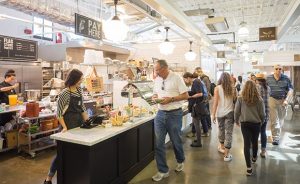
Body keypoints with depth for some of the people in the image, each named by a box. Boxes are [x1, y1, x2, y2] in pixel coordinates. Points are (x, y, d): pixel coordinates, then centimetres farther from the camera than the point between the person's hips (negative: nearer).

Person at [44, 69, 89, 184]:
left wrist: (87, 121, 9)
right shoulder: (64, 94, -16)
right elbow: (59, 113, -14)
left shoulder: (79, 90, 5)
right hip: (69, 122, -7)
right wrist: (64, 127, -20)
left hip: (79, 121, 7)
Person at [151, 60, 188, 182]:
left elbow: (186, 95, -10)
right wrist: (155, 97, -5)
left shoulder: (176, 78, -10)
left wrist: (170, 99, -21)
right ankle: (163, 171, 17)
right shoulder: (156, 80, 8)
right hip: (160, 114, 5)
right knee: (158, 143, 2)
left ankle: (180, 162, 41)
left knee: (176, 141, 12)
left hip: (174, 114, -5)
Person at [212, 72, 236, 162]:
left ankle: (222, 147, 39)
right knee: (229, 132, 2)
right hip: (230, 112, 0)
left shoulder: (217, 88, -6)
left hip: (220, 113, 0)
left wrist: (213, 114, -3)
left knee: (221, 130, 20)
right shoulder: (232, 88, -2)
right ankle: (226, 155, 3)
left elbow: (215, 102, -8)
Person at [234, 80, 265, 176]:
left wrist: (237, 121, 12)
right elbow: (262, 114, -2)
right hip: (256, 123, 2)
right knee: (255, 141, 22)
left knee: (247, 143, 1)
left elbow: (236, 112, -6)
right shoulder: (259, 99, -8)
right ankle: (254, 157, 48)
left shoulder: (240, 98, -10)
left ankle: (249, 168, -2)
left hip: (245, 123, -2)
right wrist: (261, 121, 18)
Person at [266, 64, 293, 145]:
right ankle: (276, 138, -2)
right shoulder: (268, 78, -2)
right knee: (274, 120, -6)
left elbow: (290, 90, -1)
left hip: (282, 100, 2)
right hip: (272, 99, -2)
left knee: (281, 119, 14)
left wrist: (286, 100, -13)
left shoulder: (286, 78, -2)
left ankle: (277, 134, 34)